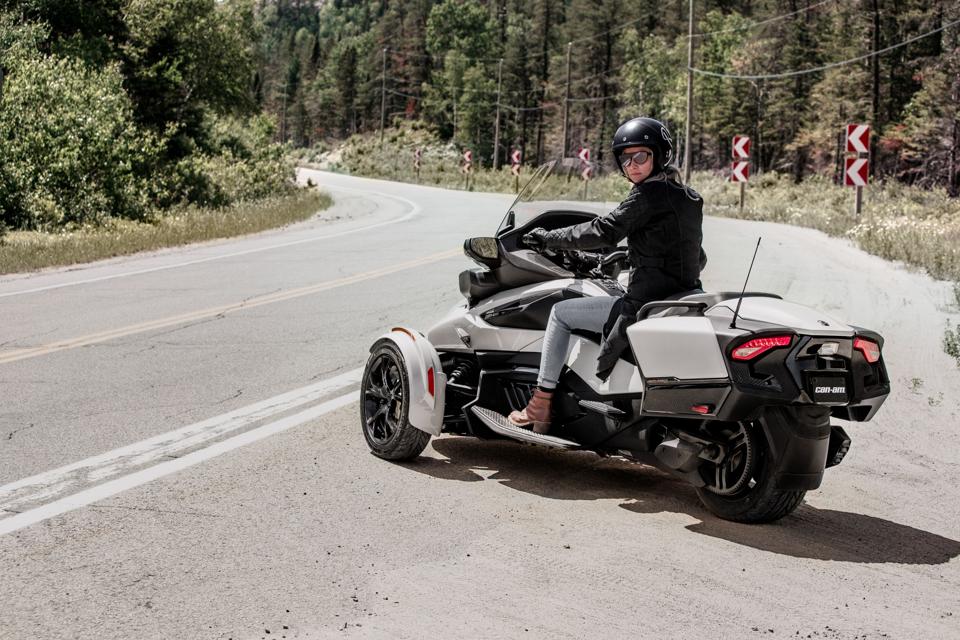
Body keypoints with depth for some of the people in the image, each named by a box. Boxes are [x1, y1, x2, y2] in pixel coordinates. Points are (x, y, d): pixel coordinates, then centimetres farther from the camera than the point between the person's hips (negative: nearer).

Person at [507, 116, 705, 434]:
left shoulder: (649, 193, -11)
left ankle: (540, 409, 5)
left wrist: (548, 238, -6)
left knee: (561, 312, 4)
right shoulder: (689, 197, 16)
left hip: (646, 305, -9)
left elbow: (604, 231, -16)